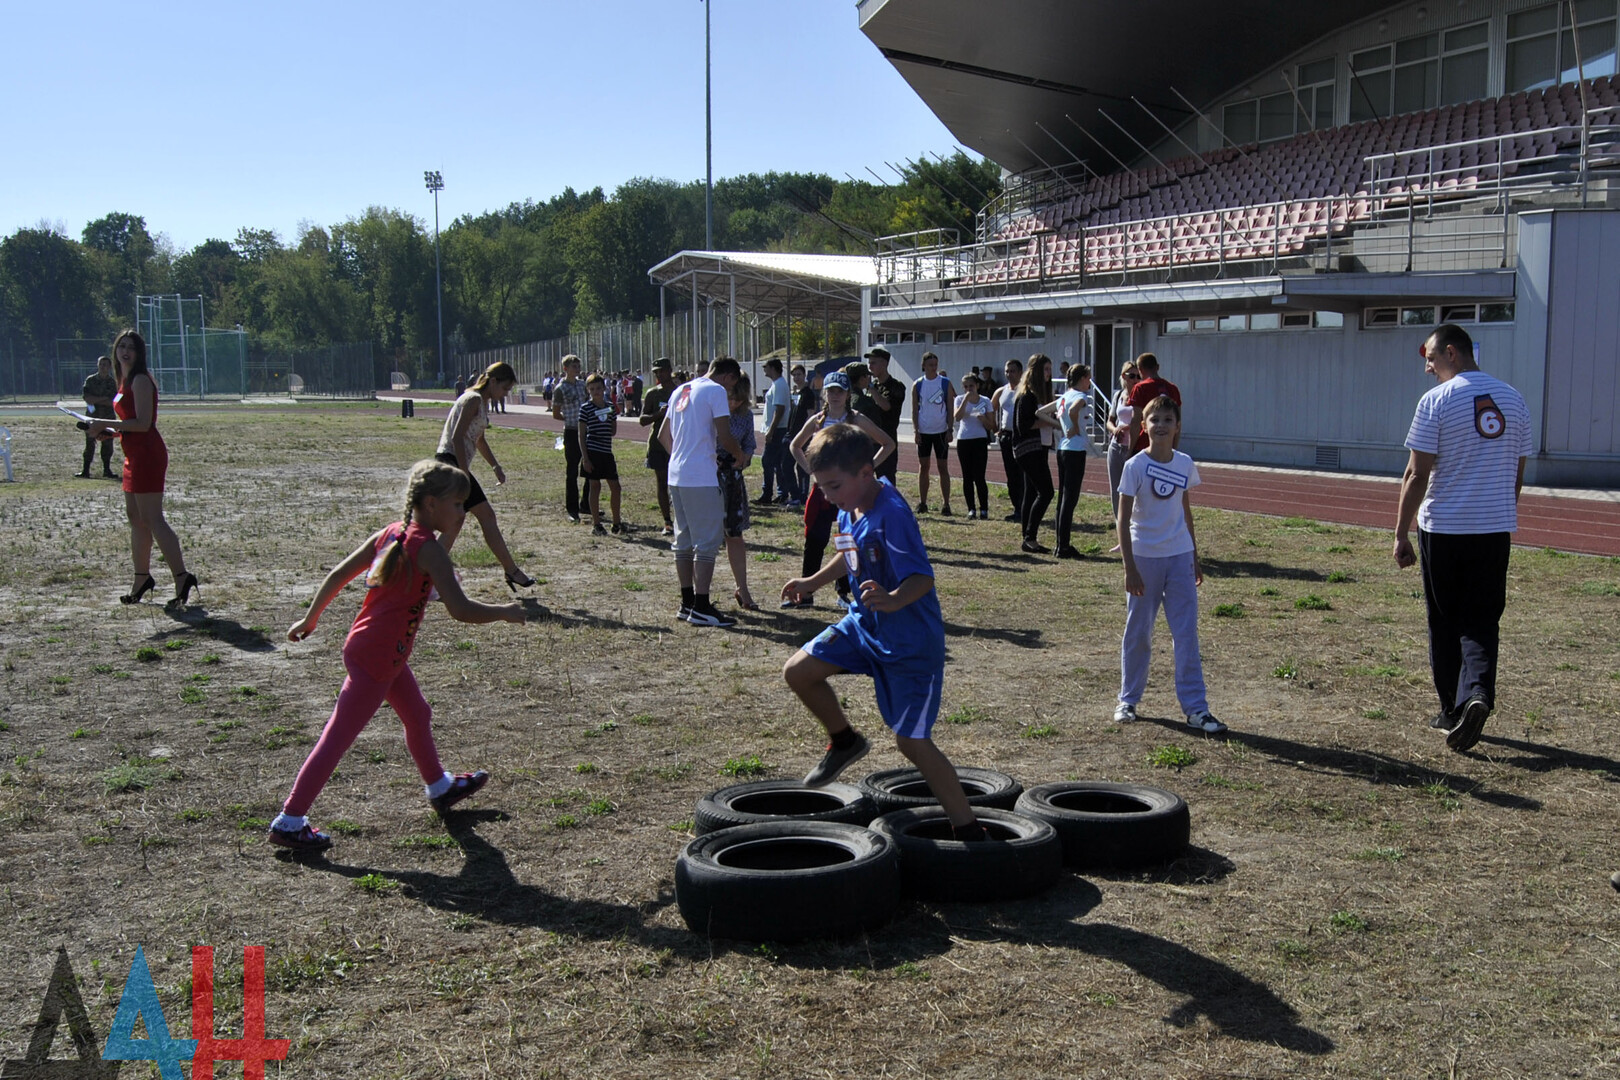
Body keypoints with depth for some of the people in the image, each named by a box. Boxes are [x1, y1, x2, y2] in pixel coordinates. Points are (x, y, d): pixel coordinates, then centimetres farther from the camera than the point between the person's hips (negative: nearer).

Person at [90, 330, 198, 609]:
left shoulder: (140, 380, -12)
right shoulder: (125, 381, 17)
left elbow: (143, 423, -20)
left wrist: (106, 423, -15)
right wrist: (107, 431, 8)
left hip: (147, 454, -10)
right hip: (135, 455, 10)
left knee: (152, 519, -12)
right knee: (135, 517, 15)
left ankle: (182, 577, -14)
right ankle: (142, 578, 24)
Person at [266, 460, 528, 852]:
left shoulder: (389, 534, 6)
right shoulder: (428, 549, -18)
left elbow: (337, 575, 11)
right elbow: (460, 610, -26)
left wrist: (311, 618, 20)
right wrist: (505, 612, -11)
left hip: (387, 655, 10)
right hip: (376, 658, -10)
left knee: (418, 715, 26)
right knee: (338, 738, -2)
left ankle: (439, 787, 46)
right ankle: (288, 822, 5)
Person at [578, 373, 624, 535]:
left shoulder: (610, 407, 9)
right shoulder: (586, 408, -4)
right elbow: (582, 434, -5)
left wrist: (614, 416, 5)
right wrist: (585, 458, -9)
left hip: (607, 451, 5)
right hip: (592, 451, -5)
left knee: (615, 487, 5)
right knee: (594, 486, 1)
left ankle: (617, 523, 17)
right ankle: (596, 524, 9)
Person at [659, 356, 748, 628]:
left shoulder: (681, 390, 17)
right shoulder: (716, 391, -8)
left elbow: (664, 435, 22)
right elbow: (724, 437, -13)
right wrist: (741, 456, 4)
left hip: (677, 475, 9)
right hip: (702, 478, -9)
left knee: (684, 540, 14)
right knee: (707, 541, -4)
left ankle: (687, 603, 20)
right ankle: (701, 608, -5)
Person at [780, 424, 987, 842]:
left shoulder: (891, 514, -26)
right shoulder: (849, 508, 0)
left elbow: (922, 578, -32)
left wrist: (891, 600, -50)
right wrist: (812, 582, 25)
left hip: (910, 638, -8)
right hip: (865, 623, 9)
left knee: (910, 740, -8)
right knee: (798, 671, 4)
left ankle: (968, 829, 3)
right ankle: (845, 742, 30)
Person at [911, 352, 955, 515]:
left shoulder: (945, 383, 1)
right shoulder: (917, 385, 4)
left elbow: (950, 408, 1)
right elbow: (914, 409, 5)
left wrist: (950, 430, -6)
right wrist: (915, 431, -4)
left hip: (941, 432, -1)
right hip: (923, 432, 1)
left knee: (943, 467, 0)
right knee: (923, 467, 7)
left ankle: (946, 504, 1)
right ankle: (922, 503, 14)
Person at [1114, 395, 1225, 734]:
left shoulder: (1185, 465, 2)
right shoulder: (1135, 467, -10)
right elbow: (1123, 520, -10)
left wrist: (1194, 558, 15)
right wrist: (1130, 569, -15)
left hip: (1179, 557, 3)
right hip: (1144, 557, -3)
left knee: (1187, 634, 2)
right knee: (1137, 632, 8)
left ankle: (1195, 708, 6)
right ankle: (1128, 700, 23)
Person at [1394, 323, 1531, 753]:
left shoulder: (1436, 401, -9)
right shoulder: (1513, 399, 8)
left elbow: (1417, 475, -11)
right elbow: (1518, 473, 14)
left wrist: (1401, 534, -6)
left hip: (1443, 529, -4)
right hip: (1496, 529, 4)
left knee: (1446, 622, 9)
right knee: (1483, 621, 7)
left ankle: (1453, 710, 16)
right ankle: (1478, 693, -16)